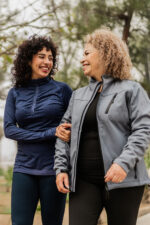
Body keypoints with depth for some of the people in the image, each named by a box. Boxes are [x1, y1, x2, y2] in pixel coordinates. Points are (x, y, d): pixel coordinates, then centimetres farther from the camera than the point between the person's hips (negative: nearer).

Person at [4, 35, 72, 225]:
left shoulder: (62, 89, 3)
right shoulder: (15, 93, 9)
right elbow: (9, 129, -2)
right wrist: (51, 133, -13)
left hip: (53, 168, -2)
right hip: (24, 168, 2)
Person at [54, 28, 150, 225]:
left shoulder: (131, 90, 1)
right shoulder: (79, 95, 19)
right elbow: (64, 133, 17)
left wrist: (124, 163, -21)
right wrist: (61, 168, 4)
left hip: (122, 179, -4)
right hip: (83, 181, 4)